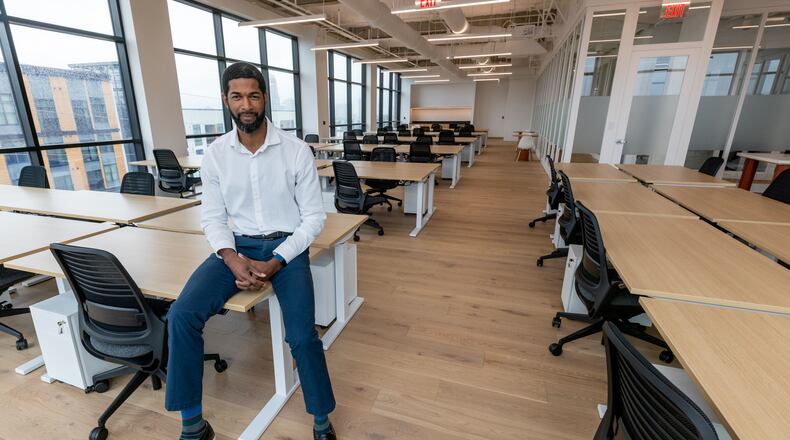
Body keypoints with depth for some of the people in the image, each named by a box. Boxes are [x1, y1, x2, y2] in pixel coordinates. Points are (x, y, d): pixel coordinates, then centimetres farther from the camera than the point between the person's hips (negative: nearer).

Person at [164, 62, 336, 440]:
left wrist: (275, 262, -17)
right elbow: (213, 217, 4)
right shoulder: (215, 154, 1)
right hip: (237, 245, 4)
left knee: (302, 336, -21)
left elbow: (313, 217, -7)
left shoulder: (297, 151, -8)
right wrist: (232, 259, -16)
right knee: (182, 315, -18)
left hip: (286, 245, -3)